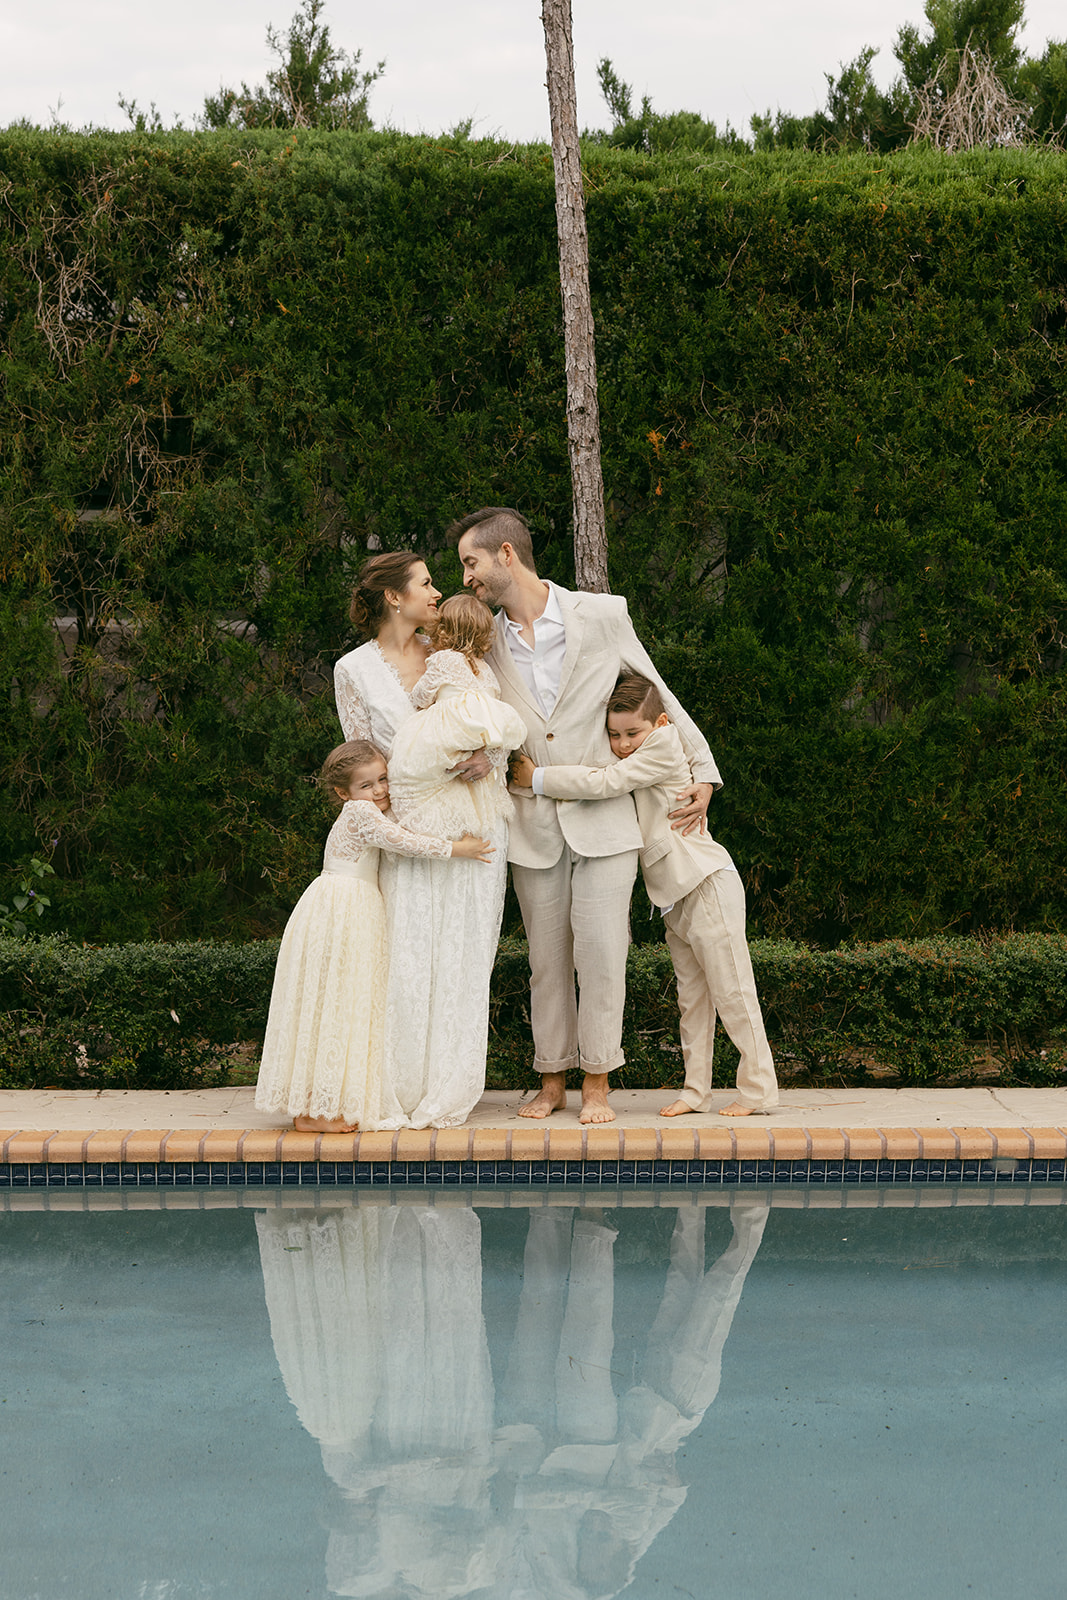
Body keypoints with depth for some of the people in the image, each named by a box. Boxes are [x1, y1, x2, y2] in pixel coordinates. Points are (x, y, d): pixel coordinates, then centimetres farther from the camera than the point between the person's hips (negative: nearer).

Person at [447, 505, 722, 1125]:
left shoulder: (603, 615, -3)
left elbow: (657, 697, 7)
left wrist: (702, 771, 7)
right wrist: (473, 750, -7)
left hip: (604, 817, -3)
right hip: (534, 824, 3)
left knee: (600, 952, -6)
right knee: (547, 959, 7)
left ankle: (598, 1084, 4)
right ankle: (552, 1081, 17)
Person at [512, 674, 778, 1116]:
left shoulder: (663, 748, -13)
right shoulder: (635, 760, 14)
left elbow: (605, 782, -22)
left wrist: (538, 778, -17)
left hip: (709, 885, -10)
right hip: (676, 896, 10)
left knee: (731, 990, -5)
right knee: (691, 996, 11)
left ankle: (758, 1088, 1)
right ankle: (696, 1089, 14)